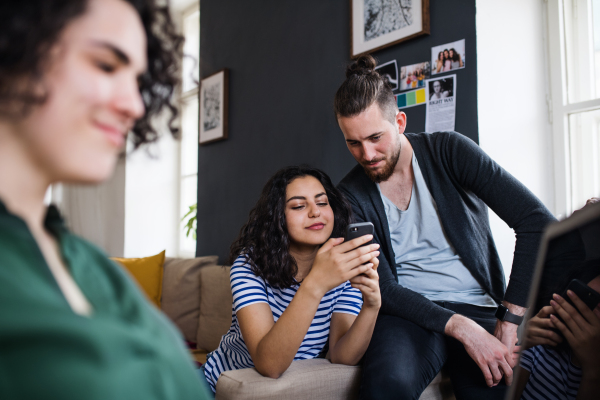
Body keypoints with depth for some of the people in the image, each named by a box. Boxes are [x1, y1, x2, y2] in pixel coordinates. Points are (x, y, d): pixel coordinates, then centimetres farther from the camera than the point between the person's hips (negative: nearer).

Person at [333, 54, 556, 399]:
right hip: (410, 313, 0)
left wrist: (511, 321, -16)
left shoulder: (449, 151, -3)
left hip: (480, 308, 0)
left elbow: (538, 222, -10)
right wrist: (462, 328, -20)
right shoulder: (351, 195, -1)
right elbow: (383, 288, -7)